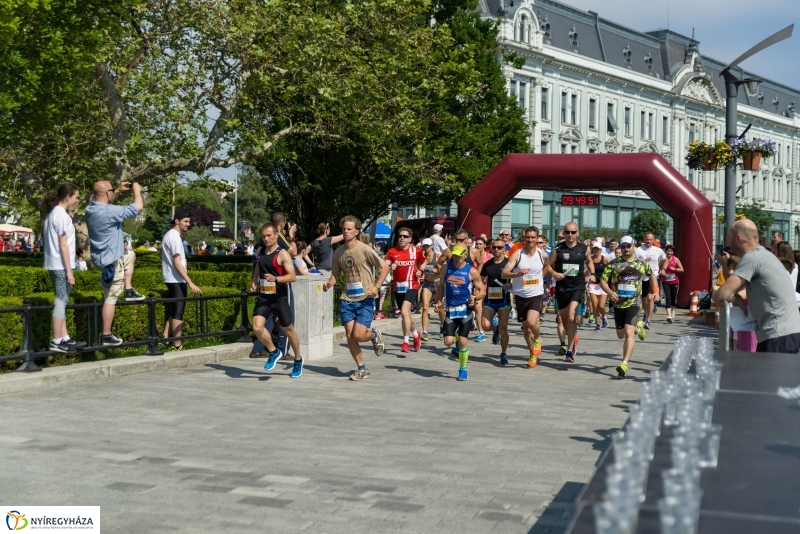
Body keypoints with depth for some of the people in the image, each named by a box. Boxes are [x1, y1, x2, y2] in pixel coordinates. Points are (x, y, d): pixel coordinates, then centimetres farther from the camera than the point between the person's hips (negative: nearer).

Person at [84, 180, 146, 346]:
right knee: (111, 298, -3)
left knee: (130, 255, 32)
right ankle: (107, 336, 0)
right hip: (111, 260, -9)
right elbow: (138, 207, -19)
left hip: (102, 256, 9)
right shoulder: (109, 212, -25)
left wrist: (119, 191, 19)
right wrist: (137, 191, -2)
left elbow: (105, 203, 27)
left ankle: (129, 291, 25)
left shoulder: (91, 209, 1)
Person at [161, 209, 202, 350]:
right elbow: (177, 263, -24)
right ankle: (177, 345, -7)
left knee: (173, 310, 14)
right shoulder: (175, 237, -17)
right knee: (178, 312, -8)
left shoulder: (169, 234, 14)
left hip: (171, 279, 10)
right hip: (177, 280, -10)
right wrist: (190, 282, -28)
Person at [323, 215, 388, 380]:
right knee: (349, 336, 0)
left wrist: (376, 287, -15)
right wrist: (328, 284, -9)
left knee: (358, 335, -14)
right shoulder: (338, 252, 5)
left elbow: (385, 267, -5)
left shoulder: (365, 250, -10)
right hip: (347, 299, 5)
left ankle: (374, 335, 22)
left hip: (365, 299, -5)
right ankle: (361, 369, 17)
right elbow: (335, 274, 13)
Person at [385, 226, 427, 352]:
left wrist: (420, 271, -1)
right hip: (397, 286, 4)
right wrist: (390, 267, -23)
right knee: (406, 314, 16)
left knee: (404, 311, -21)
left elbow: (423, 262, 17)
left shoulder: (416, 251, -1)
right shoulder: (392, 251, 2)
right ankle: (416, 334, 42)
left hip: (411, 286, -4)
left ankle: (406, 342, -14)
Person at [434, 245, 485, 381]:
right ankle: (457, 339, 32)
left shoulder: (471, 271, -6)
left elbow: (482, 291, -1)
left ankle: (463, 370, 15)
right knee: (448, 342, -6)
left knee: (462, 342, -4)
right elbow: (441, 286, 16)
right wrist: (439, 301, 2)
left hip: (465, 309, -3)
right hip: (450, 309, 3)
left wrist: (475, 297, -22)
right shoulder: (446, 268, 3)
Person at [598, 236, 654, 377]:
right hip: (618, 303, 2)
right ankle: (638, 326, 48)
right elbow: (602, 281, -3)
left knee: (628, 333, -19)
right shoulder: (613, 264, -1)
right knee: (620, 335, 16)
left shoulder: (642, 263, 4)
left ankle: (624, 364, -20)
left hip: (634, 303, -2)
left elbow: (651, 275, 22)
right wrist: (610, 292, -22)